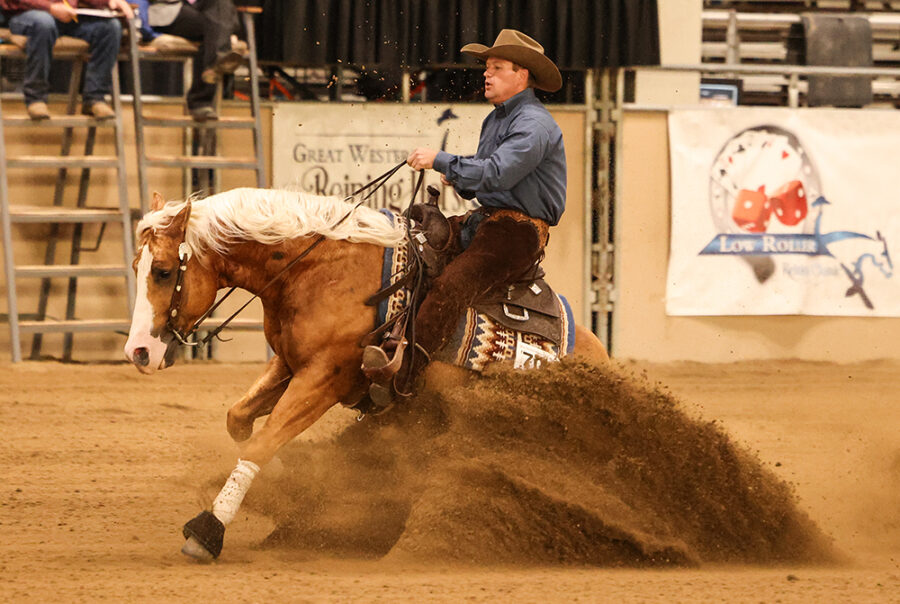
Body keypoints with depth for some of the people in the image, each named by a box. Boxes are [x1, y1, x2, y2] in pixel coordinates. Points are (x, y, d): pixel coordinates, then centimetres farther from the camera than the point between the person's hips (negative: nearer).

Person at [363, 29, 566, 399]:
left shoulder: (535, 125, -13)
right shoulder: (495, 119, 19)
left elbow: (498, 173, -27)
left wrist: (441, 161, -22)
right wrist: (459, 181, 3)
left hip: (519, 233, -11)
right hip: (486, 220, 11)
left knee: (451, 284, -30)